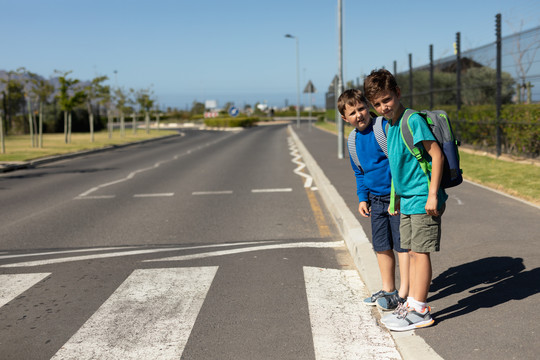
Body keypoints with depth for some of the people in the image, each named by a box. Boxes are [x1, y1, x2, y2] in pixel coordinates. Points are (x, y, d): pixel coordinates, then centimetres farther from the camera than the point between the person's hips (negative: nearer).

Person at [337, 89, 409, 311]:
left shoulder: (386, 128, -15)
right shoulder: (354, 141, 7)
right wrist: (362, 198, 12)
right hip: (376, 199, 7)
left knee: (402, 244, 0)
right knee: (382, 246, 14)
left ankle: (403, 293, 9)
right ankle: (388, 289, 28)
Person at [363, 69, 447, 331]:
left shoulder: (413, 120, -15)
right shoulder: (390, 127, 12)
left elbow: (437, 154, -18)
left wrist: (433, 194, -20)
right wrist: (396, 198, 25)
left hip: (423, 199, -9)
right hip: (407, 200, 9)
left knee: (420, 252, -3)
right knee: (411, 252, 12)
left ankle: (420, 311, 4)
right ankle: (412, 304, 21)